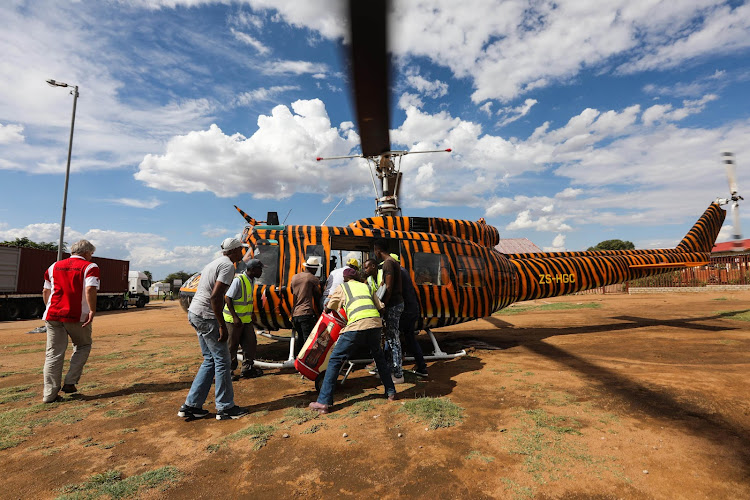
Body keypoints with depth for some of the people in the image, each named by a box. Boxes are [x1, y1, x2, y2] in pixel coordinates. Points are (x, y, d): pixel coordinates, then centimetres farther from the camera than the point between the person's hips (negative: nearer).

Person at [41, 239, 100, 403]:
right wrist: (92, 311, -15)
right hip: (78, 316, -4)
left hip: (53, 315, 5)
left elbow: (45, 291, 17)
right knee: (83, 346, 16)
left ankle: (49, 394, 10)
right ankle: (70, 383, 10)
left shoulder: (54, 266, 15)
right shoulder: (90, 267, -3)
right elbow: (90, 289, -17)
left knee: (53, 353, 8)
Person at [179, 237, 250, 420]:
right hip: (206, 316, -10)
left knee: (210, 360, 16)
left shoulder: (214, 263, 17)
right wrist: (222, 326, -19)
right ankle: (225, 408, 8)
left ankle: (191, 405, 20)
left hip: (194, 312, 10)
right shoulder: (228, 266, -13)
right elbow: (215, 297, -22)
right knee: (222, 361, -1)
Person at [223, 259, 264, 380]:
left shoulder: (251, 281, 9)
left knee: (251, 342, 8)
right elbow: (228, 298, -19)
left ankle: (247, 368, 18)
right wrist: (235, 317, -23)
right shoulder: (238, 280, -17)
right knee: (232, 346, 3)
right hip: (234, 320, -8)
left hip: (246, 320, 8)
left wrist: (251, 315, 20)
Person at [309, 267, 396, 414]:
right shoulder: (366, 286, 28)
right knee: (379, 356, 28)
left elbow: (329, 308, 28)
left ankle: (324, 402, 4)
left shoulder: (342, 287, 20)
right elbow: (380, 306, 23)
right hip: (375, 323, 4)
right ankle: (391, 392, 32)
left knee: (335, 360, 6)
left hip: (356, 325, -4)